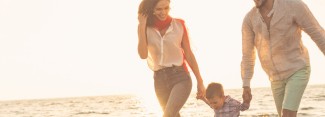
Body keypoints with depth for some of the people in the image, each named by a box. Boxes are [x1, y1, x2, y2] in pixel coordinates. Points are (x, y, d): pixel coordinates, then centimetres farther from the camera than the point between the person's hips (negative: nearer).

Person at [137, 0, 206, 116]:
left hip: (180, 77, -3)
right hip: (160, 80, 3)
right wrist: (141, 26, -16)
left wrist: (200, 81, 6)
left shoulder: (179, 25, -2)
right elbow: (143, 55, -14)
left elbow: (189, 54, 4)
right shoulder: (145, 28, 0)